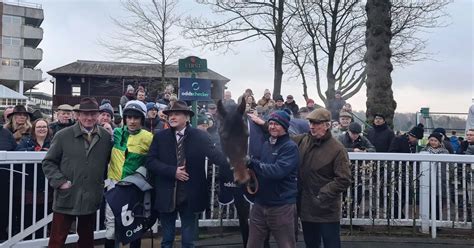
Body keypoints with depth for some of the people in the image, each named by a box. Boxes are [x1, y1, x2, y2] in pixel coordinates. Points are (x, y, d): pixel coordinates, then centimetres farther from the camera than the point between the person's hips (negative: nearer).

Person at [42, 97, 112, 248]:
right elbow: (48, 162, -1)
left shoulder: (106, 137, 2)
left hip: (91, 199, 3)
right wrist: (60, 181, -12)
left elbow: (110, 163, 13)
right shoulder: (63, 136, -5)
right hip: (66, 198, -2)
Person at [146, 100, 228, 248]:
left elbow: (216, 156, -16)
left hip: (190, 196, -1)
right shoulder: (160, 137, 2)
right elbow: (150, 161, -3)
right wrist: (172, 171, -15)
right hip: (166, 195, 2)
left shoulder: (200, 136, -4)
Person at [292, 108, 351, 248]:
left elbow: (344, 180, -16)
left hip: (327, 211, -5)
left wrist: (322, 195, -19)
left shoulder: (337, 149, -14)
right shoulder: (302, 140, 2)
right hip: (305, 208, 5)